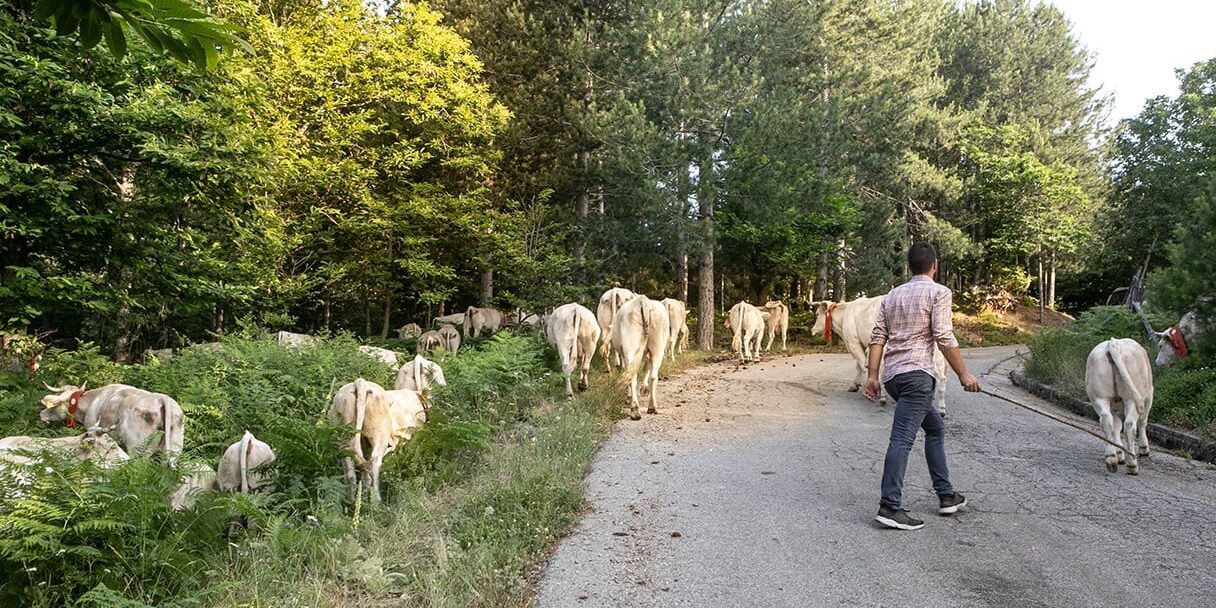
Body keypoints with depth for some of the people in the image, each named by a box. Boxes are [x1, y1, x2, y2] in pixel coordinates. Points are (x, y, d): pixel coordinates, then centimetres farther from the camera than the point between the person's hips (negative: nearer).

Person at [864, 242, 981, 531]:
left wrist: (872, 375, 11)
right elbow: (944, 338, -10)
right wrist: (964, 374, -3)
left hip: (892, 374, 8)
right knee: (902, 438, -11)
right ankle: (889, 507, -14)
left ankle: (946, 496, 26)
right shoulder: (938, 292, -1)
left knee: (934, 427, 21)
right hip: (916, 373, -8)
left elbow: (877, 337, 11)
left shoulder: (893, 295, 17)